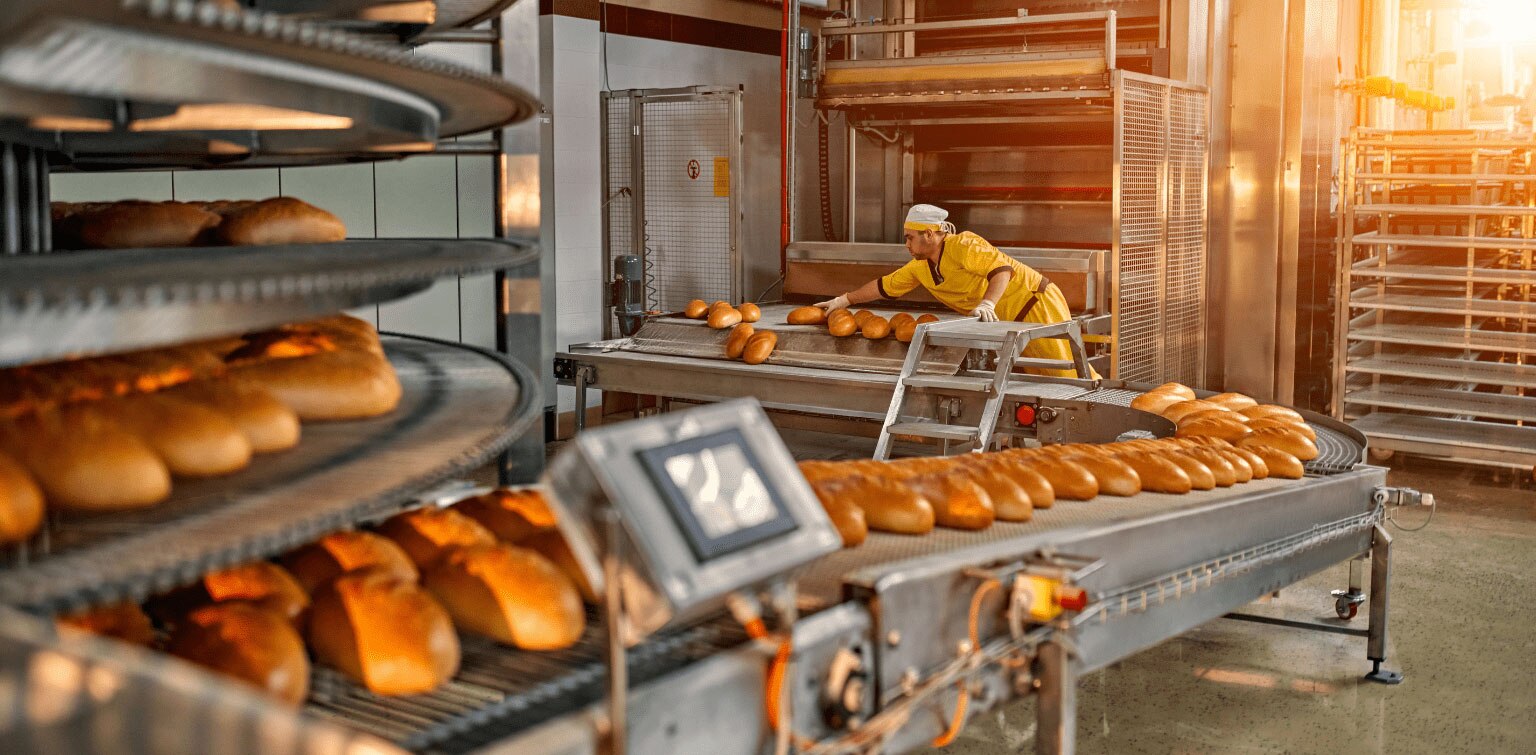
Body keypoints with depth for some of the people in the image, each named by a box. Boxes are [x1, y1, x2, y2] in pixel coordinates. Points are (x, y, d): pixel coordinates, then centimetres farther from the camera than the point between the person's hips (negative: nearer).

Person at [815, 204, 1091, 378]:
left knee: (1066, 374, -9)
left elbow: (1001, 268, -34)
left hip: (1037, 303, -9)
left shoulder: (962, 246, -21)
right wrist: (843, 300, 14)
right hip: (1011, 321, 9)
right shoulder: (921, 267, 7)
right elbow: (885, 286, 15)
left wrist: (988, 303, -49)